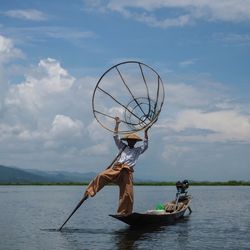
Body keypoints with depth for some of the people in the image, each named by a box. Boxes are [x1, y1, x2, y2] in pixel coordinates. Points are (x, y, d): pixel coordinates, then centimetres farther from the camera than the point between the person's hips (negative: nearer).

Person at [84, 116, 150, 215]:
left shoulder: (137, 151, 20)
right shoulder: (122, 147, 24)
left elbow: (145, 145, 11)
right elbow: (116, 137, 22)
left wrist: (145, 132, 5)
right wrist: (117, 124, 18)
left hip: (127, 173, 0)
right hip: (116, 169, 1)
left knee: (127, 194, -6)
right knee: (102, 176, -26)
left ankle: (124, 214, 2)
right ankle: (89, 192, -26)